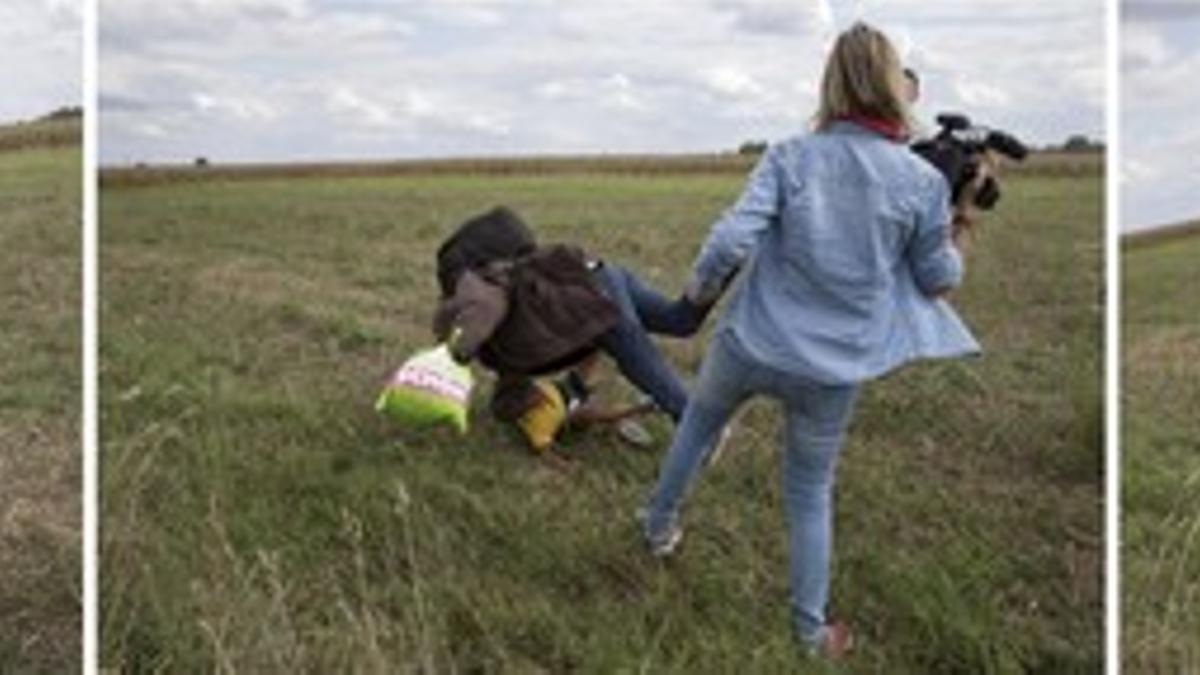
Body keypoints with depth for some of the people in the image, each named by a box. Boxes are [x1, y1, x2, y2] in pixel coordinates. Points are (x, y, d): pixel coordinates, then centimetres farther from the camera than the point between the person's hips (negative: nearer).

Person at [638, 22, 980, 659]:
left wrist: (700, 285, 2)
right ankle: (810, 629, 29)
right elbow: (939, 278, 1)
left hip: (751, 342, 0)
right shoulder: (924, 180, -9)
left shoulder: (789, 155, -10)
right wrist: (950, 253, 23)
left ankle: (660, 523, 48)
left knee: (698, 420, 31)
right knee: (810, 494, 18)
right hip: (833, 370, 0)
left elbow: (731, 238, -18)